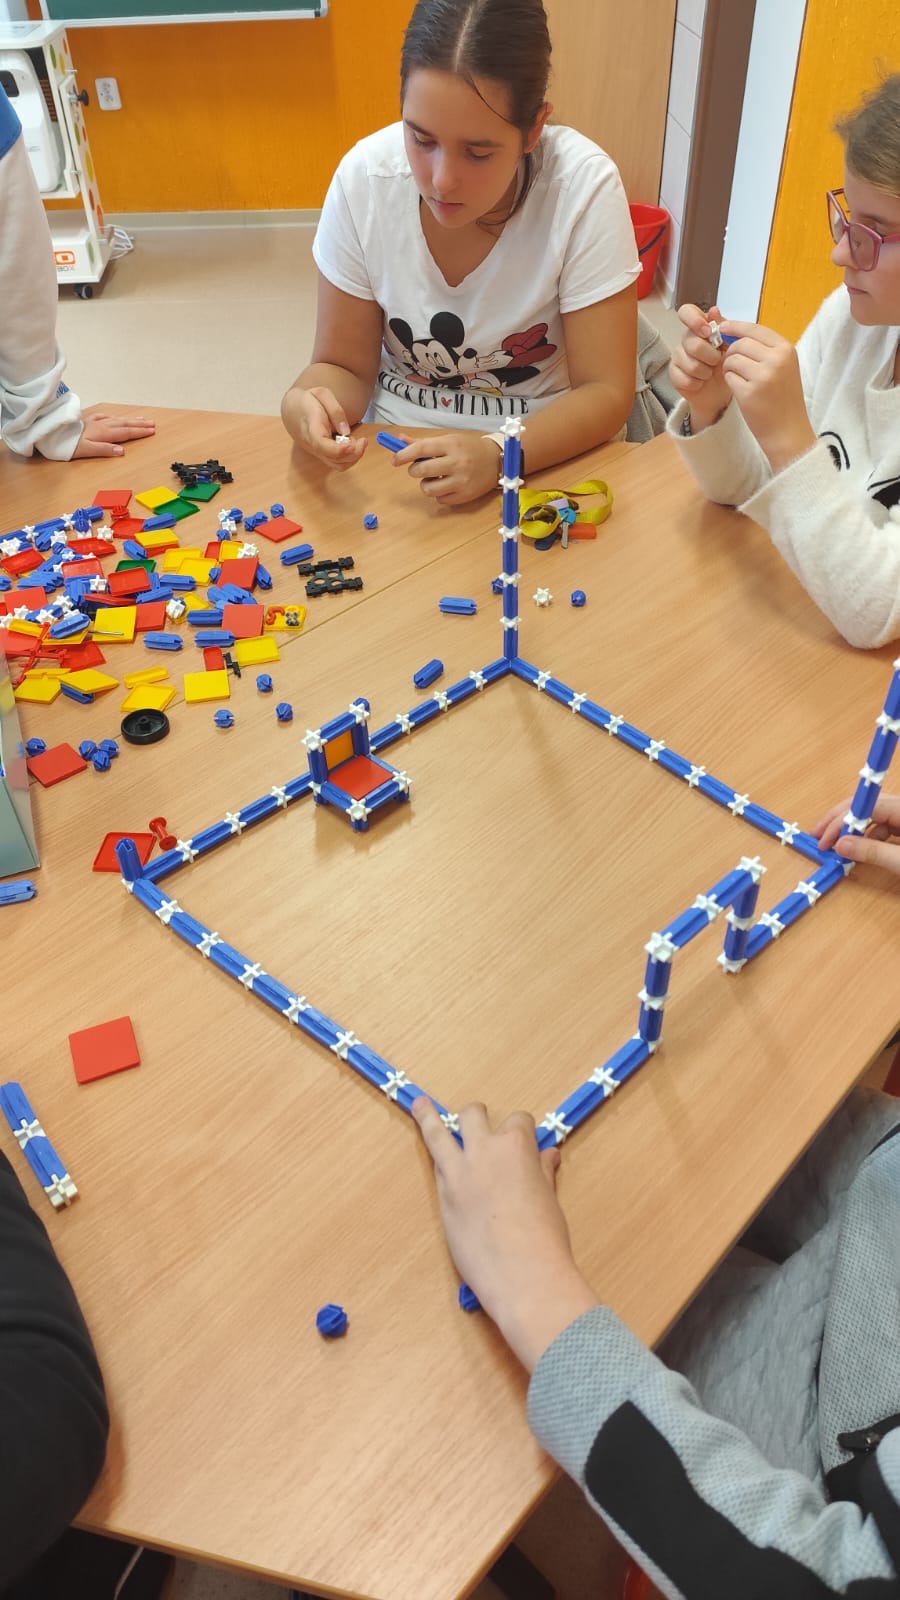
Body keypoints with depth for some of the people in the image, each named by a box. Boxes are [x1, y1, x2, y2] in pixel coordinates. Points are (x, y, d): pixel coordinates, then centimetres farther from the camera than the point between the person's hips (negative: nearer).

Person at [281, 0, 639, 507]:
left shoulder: (584, 186, -17)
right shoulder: (364, 178, -11)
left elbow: (605, 391, -14)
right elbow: (345, 367, -3)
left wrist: (499, 453, -31)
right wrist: (305, 403, -25)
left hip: (547, 456, -1)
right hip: (395, 456, 2)